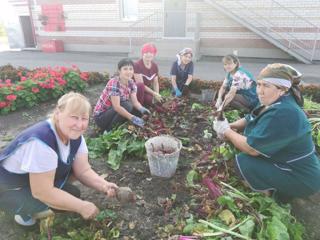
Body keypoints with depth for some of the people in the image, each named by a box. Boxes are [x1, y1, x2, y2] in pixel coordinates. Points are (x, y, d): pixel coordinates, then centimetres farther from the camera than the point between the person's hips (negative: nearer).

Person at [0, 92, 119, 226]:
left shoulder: (74, 135, -12)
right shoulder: (42, 140, -38)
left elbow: (83, 170, -10)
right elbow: (42, 192, -34)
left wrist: (104, 186, -28)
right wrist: (82, 207, -28)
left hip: (38, 181, 7)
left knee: (73, 193, -4)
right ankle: (22, 211, 3)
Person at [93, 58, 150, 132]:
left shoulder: (131, 83, -3)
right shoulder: (113, 83, -25)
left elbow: (135, 102, -11)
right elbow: (117, 107, -32)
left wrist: (142, 109, -32)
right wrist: (132, 118, -39)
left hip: (113, 112, 7)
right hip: (101, 116, -7)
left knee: (138, 109, -7)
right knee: (126, 106, -28)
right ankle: (109, 131, -13)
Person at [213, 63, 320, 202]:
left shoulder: (283, 115, -33)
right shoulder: (274, 102, -2)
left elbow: (252, 148, -29)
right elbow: (250, 120, 12)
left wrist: (226, 131, -15)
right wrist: (230, 126, -6)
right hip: (286, 162, 9)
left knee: (243, 162, -20)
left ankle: (282, 192, 3)